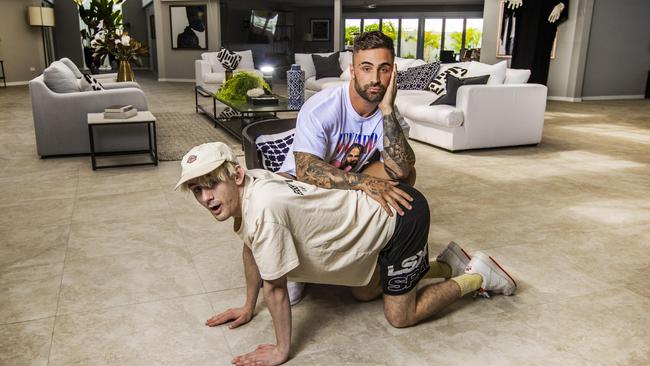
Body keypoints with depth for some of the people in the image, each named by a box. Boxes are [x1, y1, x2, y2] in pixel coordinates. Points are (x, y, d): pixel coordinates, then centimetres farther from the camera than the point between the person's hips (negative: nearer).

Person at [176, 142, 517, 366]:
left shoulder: (262, 207, -32)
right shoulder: (242, 191, -4)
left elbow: (274, 288, -22)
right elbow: (251, 250, 13)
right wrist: (248, 307, 19)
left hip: (401, 215, -9)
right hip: (377, 210, 9)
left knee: (399, 317, 5)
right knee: (364, 293, 25)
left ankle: (477, 275, 19)